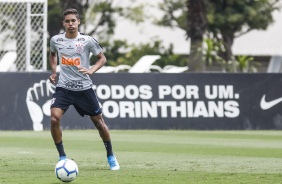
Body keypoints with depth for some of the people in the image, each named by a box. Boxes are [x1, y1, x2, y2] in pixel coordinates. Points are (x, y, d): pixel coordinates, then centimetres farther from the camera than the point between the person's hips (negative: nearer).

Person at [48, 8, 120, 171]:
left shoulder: (88, 41, -7)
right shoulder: (56, 40, 1)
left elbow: (102, 58, 2)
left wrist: (91, 71, -16)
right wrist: (54, 71, 9)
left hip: (84, 88, -1)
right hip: (63, 87, 1)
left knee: (99, 121, 6)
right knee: (54, 119, -19)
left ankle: (111, 157, 26)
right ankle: (62, 157, -5)